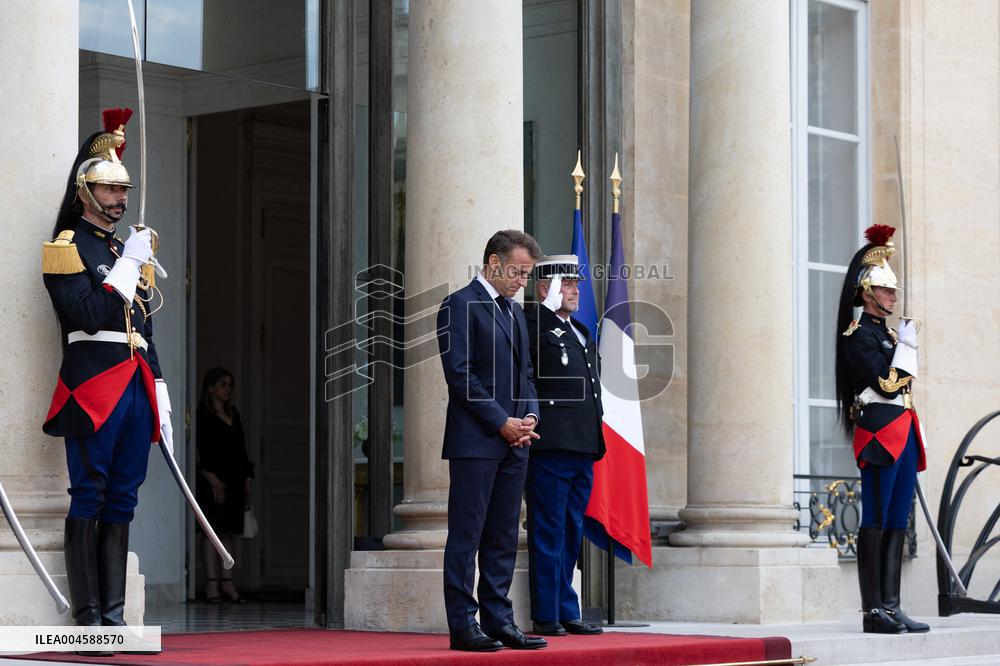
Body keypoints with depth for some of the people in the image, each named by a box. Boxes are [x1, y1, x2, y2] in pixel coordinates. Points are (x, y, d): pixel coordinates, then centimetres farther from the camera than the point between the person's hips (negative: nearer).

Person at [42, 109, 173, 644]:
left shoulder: (132, 251, 22)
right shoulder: (68, 248, -1)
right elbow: (88, 315, -16)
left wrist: (160, 398, 17)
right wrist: (128, 264, -12)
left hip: (135, 386, 7)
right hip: (94, 385, -7)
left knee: (122, 499, 6)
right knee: (89, 498, -5)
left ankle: (114, 614, 9)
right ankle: (88, 616, -3)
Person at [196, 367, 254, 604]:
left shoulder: (233, 414, 17)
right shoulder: (203, 415, -4)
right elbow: (202, 451, -11)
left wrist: (247, 478, 12)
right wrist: (213, 480, -17)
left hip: (234, 478, 7)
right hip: (212, 479, -7)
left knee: (228, 530, 4)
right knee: (212, 528, -7)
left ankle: (227, 580, 4)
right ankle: (211, 582, -8)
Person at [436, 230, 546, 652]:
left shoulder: (514, 312, 20)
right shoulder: (461, 306, -6)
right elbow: (460, 374, -13)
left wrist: (529, 416, 3)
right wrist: (501, 422, -13)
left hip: (512, 442, 8)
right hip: (475, 440, -8)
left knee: (503, 538, 9)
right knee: (466, 535, -5)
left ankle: (498, 621, 12)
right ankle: (463, 625, -4)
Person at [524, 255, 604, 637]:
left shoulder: (580, 332, 21)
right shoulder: (535, 327, -5)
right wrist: (550, 307, -27)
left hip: (582, 448, 9)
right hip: (551, 447, -9)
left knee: (571, 534, 12)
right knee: (548, 533, -5)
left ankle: (566, 614, 18)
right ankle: (547, 616, -1)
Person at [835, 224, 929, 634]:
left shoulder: (888, 333, 21)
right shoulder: (858, 335, -7)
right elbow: (887, 383, -17)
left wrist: (913, 439, 20)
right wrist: (906, 345, -9)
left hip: (903, 433, 9)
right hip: (880, 433, -9)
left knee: (897, 523, 6)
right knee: (876, 521, -8)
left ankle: (891, 607, 7)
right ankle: (873, 612, -9)